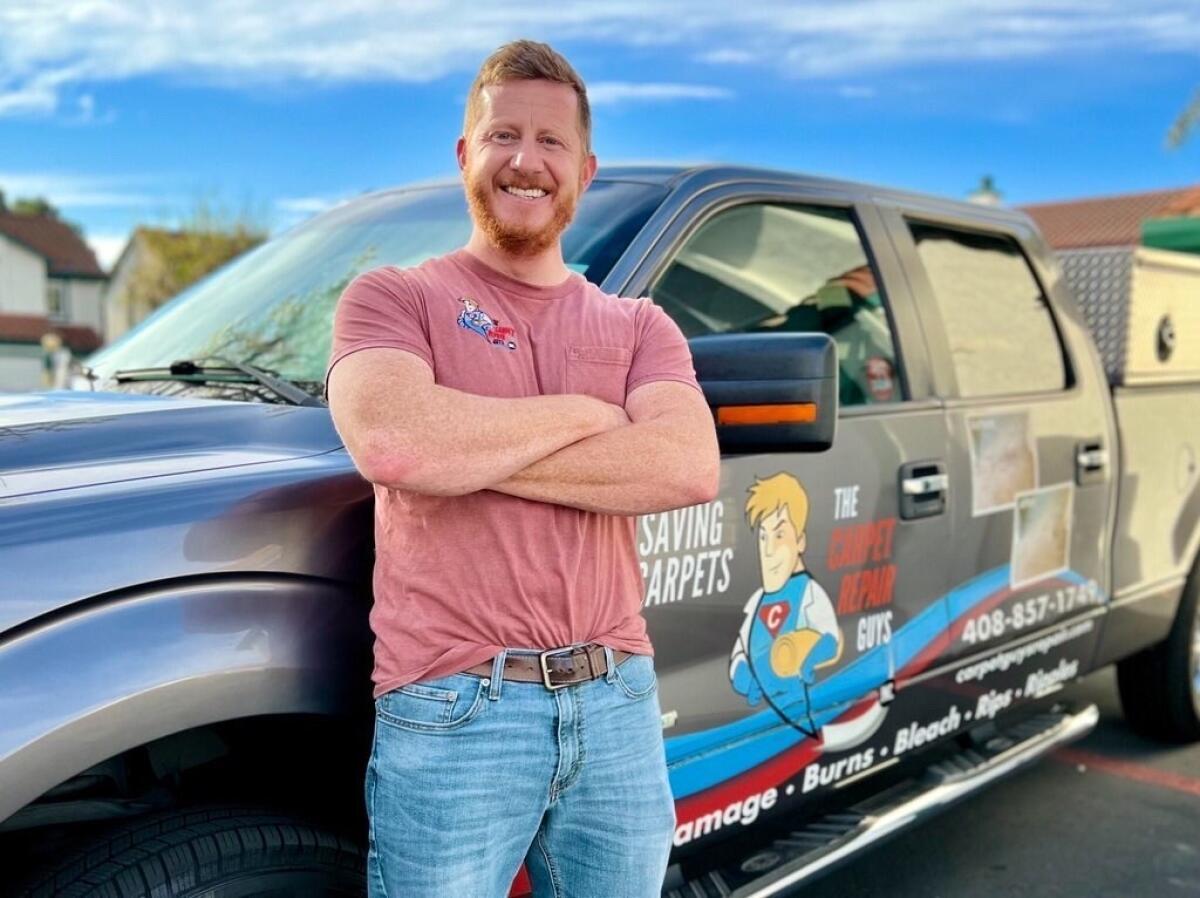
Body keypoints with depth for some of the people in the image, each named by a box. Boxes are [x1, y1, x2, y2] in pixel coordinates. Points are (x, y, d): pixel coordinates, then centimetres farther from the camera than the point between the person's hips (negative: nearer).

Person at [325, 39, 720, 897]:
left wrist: (466, 450, -13)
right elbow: (391, 444, -19)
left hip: (618, 700, 4)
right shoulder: (393, 297, 2)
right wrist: (585, 413, -7)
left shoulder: (640, 326, 11)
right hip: (451, 710, -3)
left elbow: (689, 468, -9)